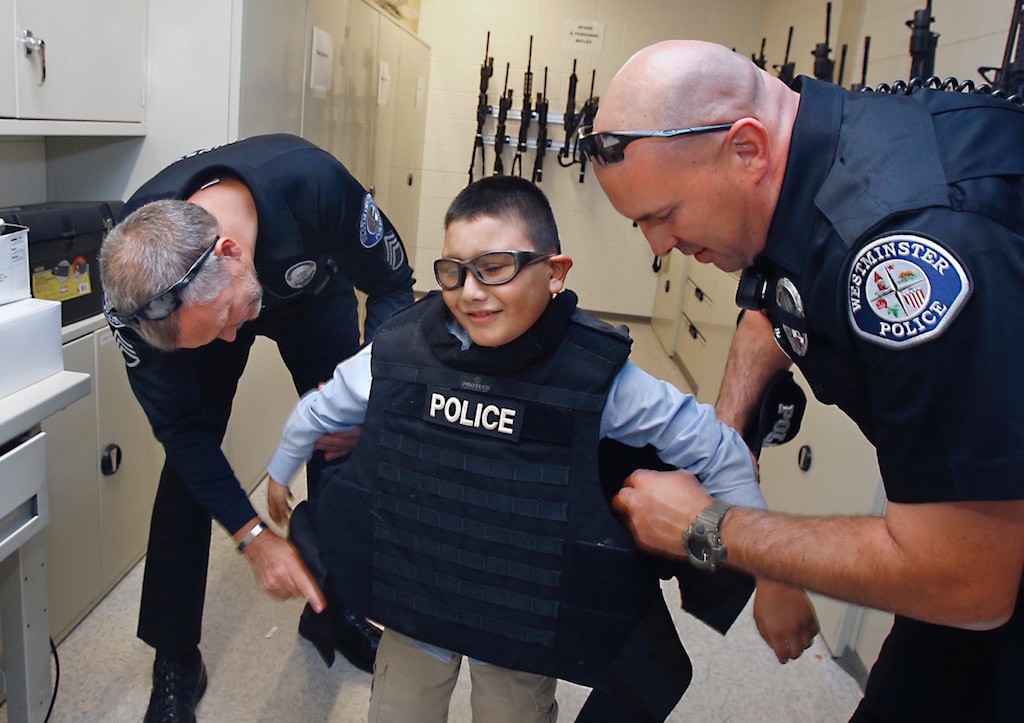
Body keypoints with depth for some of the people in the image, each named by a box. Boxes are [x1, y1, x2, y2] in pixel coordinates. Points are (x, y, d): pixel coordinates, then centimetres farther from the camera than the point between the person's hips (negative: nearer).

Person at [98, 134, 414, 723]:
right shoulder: (138, 276, -36)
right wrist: (253, 535, -30)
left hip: (312, 294, 1)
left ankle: (334, 607, 18)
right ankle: (175, 661, 7)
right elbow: (180, 426, -26)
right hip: (201, 291, 0)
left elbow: (392, 287, -25)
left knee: (342, 441, -5)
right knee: (188, 458, -9)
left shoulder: (314, 182, -43)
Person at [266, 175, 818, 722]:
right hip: (411, 601, 2)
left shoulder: (599, 377, -22)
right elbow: (320, 411, 3)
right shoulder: (399, 353, -16)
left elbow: (720, 453, -12)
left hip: (525, 628, -2)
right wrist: (280, 473, 20)